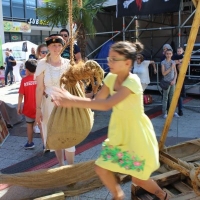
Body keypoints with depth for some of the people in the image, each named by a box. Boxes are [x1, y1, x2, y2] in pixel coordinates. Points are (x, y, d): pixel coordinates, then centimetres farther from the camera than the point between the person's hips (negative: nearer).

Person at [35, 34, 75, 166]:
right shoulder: (42, 64, -5)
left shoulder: (67, 63, -1)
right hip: (50, 104, 0)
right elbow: (39, 88, -6)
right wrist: (38, 108, -8)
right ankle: (61, 165, 31)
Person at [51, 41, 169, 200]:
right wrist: (70, 100, -20)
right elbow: (96, 101, -5)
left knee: (138, 179, 8)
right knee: (101, 168, 8)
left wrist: (73, 101, -40)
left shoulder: (132, 81, -28)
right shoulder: (111, 78, -3)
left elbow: (106, 105, -40)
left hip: (137, 135, -7)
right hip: (119, 133, 7)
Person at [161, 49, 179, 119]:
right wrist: (171, 68, -16)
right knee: (165, 98, -1)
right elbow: (163, 73, -11)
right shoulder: (163, 62, -4)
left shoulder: (173, 62, 9)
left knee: (172, 97, 10)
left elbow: (175, 72, 9)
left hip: (173, 82, 4)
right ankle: (164, 113, 3)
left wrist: (174, 80, -4)